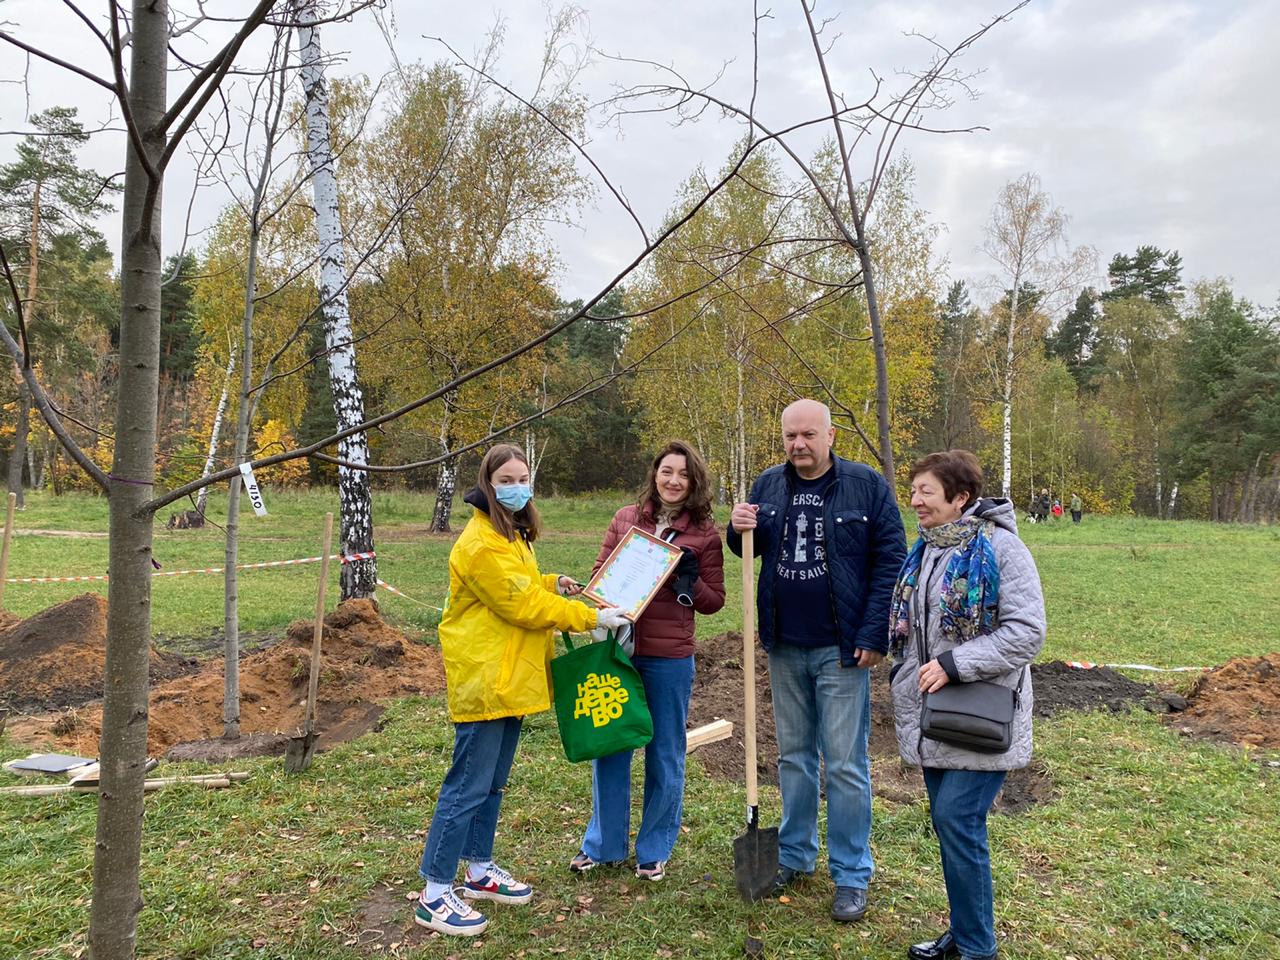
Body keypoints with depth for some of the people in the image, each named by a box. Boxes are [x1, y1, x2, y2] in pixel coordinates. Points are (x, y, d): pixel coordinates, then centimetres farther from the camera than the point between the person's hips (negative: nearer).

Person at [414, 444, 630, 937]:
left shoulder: (511, 535, 13)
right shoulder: (482, 544, -20)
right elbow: (524, 606, -21)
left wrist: (550, 584, 6)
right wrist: (592, 616, -16)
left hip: (508, 678, 10)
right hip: (483, 678, -10)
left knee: (492, 783, 18)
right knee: (468, 787, -3)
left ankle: (480, 870, 32)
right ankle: (434, 895, 9)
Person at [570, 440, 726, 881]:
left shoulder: (704, 533, -2)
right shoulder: (626, 519, 3)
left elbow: (714, 600, 2)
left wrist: (688, 580, -16)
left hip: (670, 658, -2)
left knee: (665, 755, 11)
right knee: (609, 747, 13)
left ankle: (655, 850, 30)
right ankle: (603, 843, 32)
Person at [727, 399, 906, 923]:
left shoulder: (867, 485, -8)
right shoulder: (768, 485, 4)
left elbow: (890, 563, -8)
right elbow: (753, 550, 15)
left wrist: (875, 635, -13)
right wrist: (739, 530, -8)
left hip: (840, 648, -4)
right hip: (784, 646, 4)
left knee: (846, 765, 3)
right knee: (793, 756, 17)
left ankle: (852, 875, 18)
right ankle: (794, 856, 32)